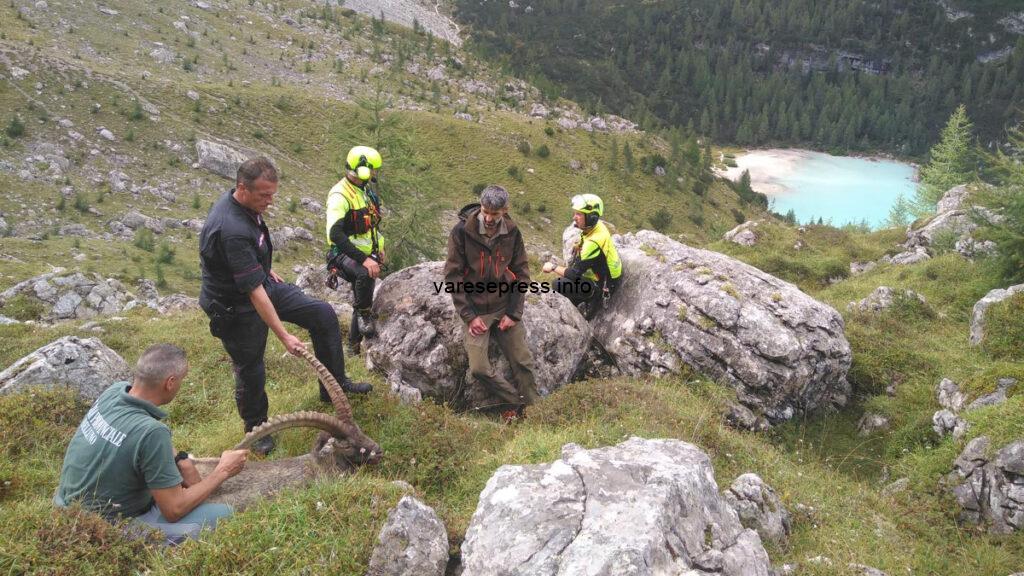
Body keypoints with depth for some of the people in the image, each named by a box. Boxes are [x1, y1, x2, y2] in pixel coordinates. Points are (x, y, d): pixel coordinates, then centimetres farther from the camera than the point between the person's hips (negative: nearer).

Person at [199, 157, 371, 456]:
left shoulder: (241, 203, -8)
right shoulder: (231, 230, -36)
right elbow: (254, 292, -35)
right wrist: (284, 336, -31)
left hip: (263, 282, 9)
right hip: (236, 306, -9)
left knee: (322, 314, 3)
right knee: (251, 371, 7)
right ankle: (256, 429, 34)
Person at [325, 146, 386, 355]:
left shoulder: (366, 189, 5)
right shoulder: (339, 196, -23)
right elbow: (335, 234, -33)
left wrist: (379, 247, 18)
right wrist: (364, 259, -37)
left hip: (367, 253, 8)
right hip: (345, 254, -8)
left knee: (364, 299, 13)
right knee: (364, 275, -38)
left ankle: (354, 343, 29)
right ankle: (364, 314, -15)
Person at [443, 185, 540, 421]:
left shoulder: (512, 233, -3)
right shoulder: (462, 232, -12)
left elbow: (521, 274, 4)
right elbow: (453, 277, -8)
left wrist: (513, 313, -5)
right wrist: (469, 316, -12)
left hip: (505, 307, 2)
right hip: (475, 310, -2)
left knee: (523, 362, -1)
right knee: (478, 368, -11)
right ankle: (514, 401, 8)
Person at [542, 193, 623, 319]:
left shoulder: (593, 243, -32)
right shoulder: (597, 226, -6)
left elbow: (574, 274, -26)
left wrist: (553, 267, -14)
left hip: (603, 287, -9)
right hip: (604, 275, 9)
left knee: (559, 285, -17)